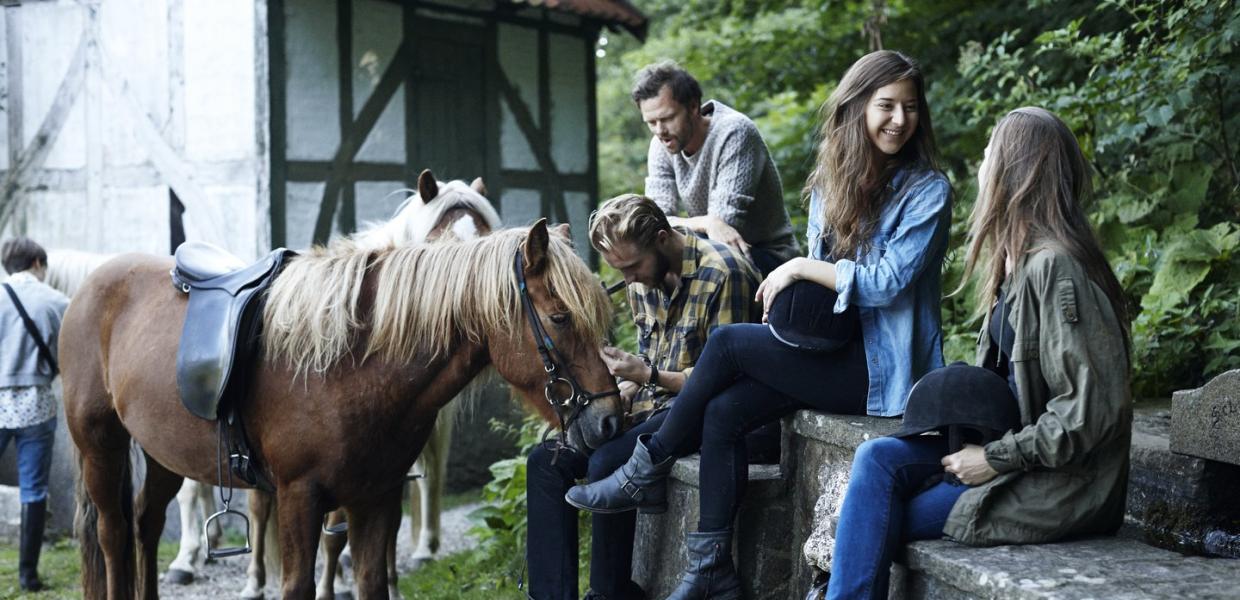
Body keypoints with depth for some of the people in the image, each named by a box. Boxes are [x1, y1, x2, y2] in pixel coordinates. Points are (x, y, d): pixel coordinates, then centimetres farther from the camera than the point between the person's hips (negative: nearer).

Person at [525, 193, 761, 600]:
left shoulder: (722, 274, -17)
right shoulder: (642, 279, 10)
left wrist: (649, 376, -24)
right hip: (651, 406, 9)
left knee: (606, 464, -30)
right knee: (546, 460, -6)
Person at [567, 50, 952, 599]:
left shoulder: (927, 191, -9)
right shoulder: (830, 183, 12)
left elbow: (889, 282, -18)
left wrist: (801, 268, -13)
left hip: (884, 366, -7)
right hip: (835, 351, 7)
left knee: (728, 342, -15)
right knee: (724, 410, -14)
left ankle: (647, 473, 2)